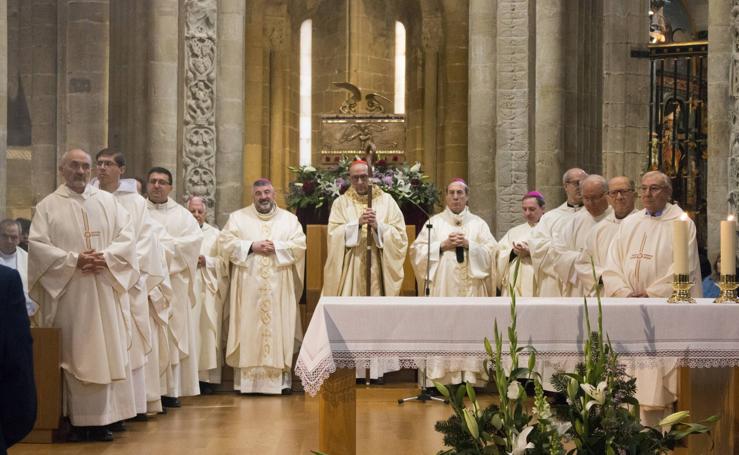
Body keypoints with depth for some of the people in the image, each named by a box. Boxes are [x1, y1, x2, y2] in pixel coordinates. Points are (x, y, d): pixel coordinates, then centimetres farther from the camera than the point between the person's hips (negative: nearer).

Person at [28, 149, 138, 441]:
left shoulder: (108, 201, 11)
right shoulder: (48, 206, 4)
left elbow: (126, 237, 5)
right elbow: (37, 245, -5)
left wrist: (105, 257, -13)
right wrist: (73, 261, -16)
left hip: (104, 292, 2)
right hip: (67, 293, -2)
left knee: (106, 353, 0)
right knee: (72, 354, -1)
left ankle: (102, 418, 4)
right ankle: (76, 420, 3)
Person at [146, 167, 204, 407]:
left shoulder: (181, 214, 13)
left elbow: (196, 238, -2)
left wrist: (166, 246, -10)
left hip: (173, 282, 2)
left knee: (173, 333, 0)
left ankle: (171, 389, 4)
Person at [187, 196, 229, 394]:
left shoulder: (215, 234, 13)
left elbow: (224, 262, 7)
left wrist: (206, 261, -8)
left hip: (208, 291, 1)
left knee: (208, 332, -1)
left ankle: (207, 377, 3)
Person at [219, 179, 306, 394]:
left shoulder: (289, 219, 12)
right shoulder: (238, 217, 10)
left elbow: (300, 245, 2)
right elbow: (226, 242, 0)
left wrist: (276, 247, -10)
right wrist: (251, 246, -10)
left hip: (279, 286, 1)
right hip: (248, 286, -1)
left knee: (280, 329, -2)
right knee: (248, 329, -4)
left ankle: (281, 379, 0)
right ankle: (246, 380, -2)